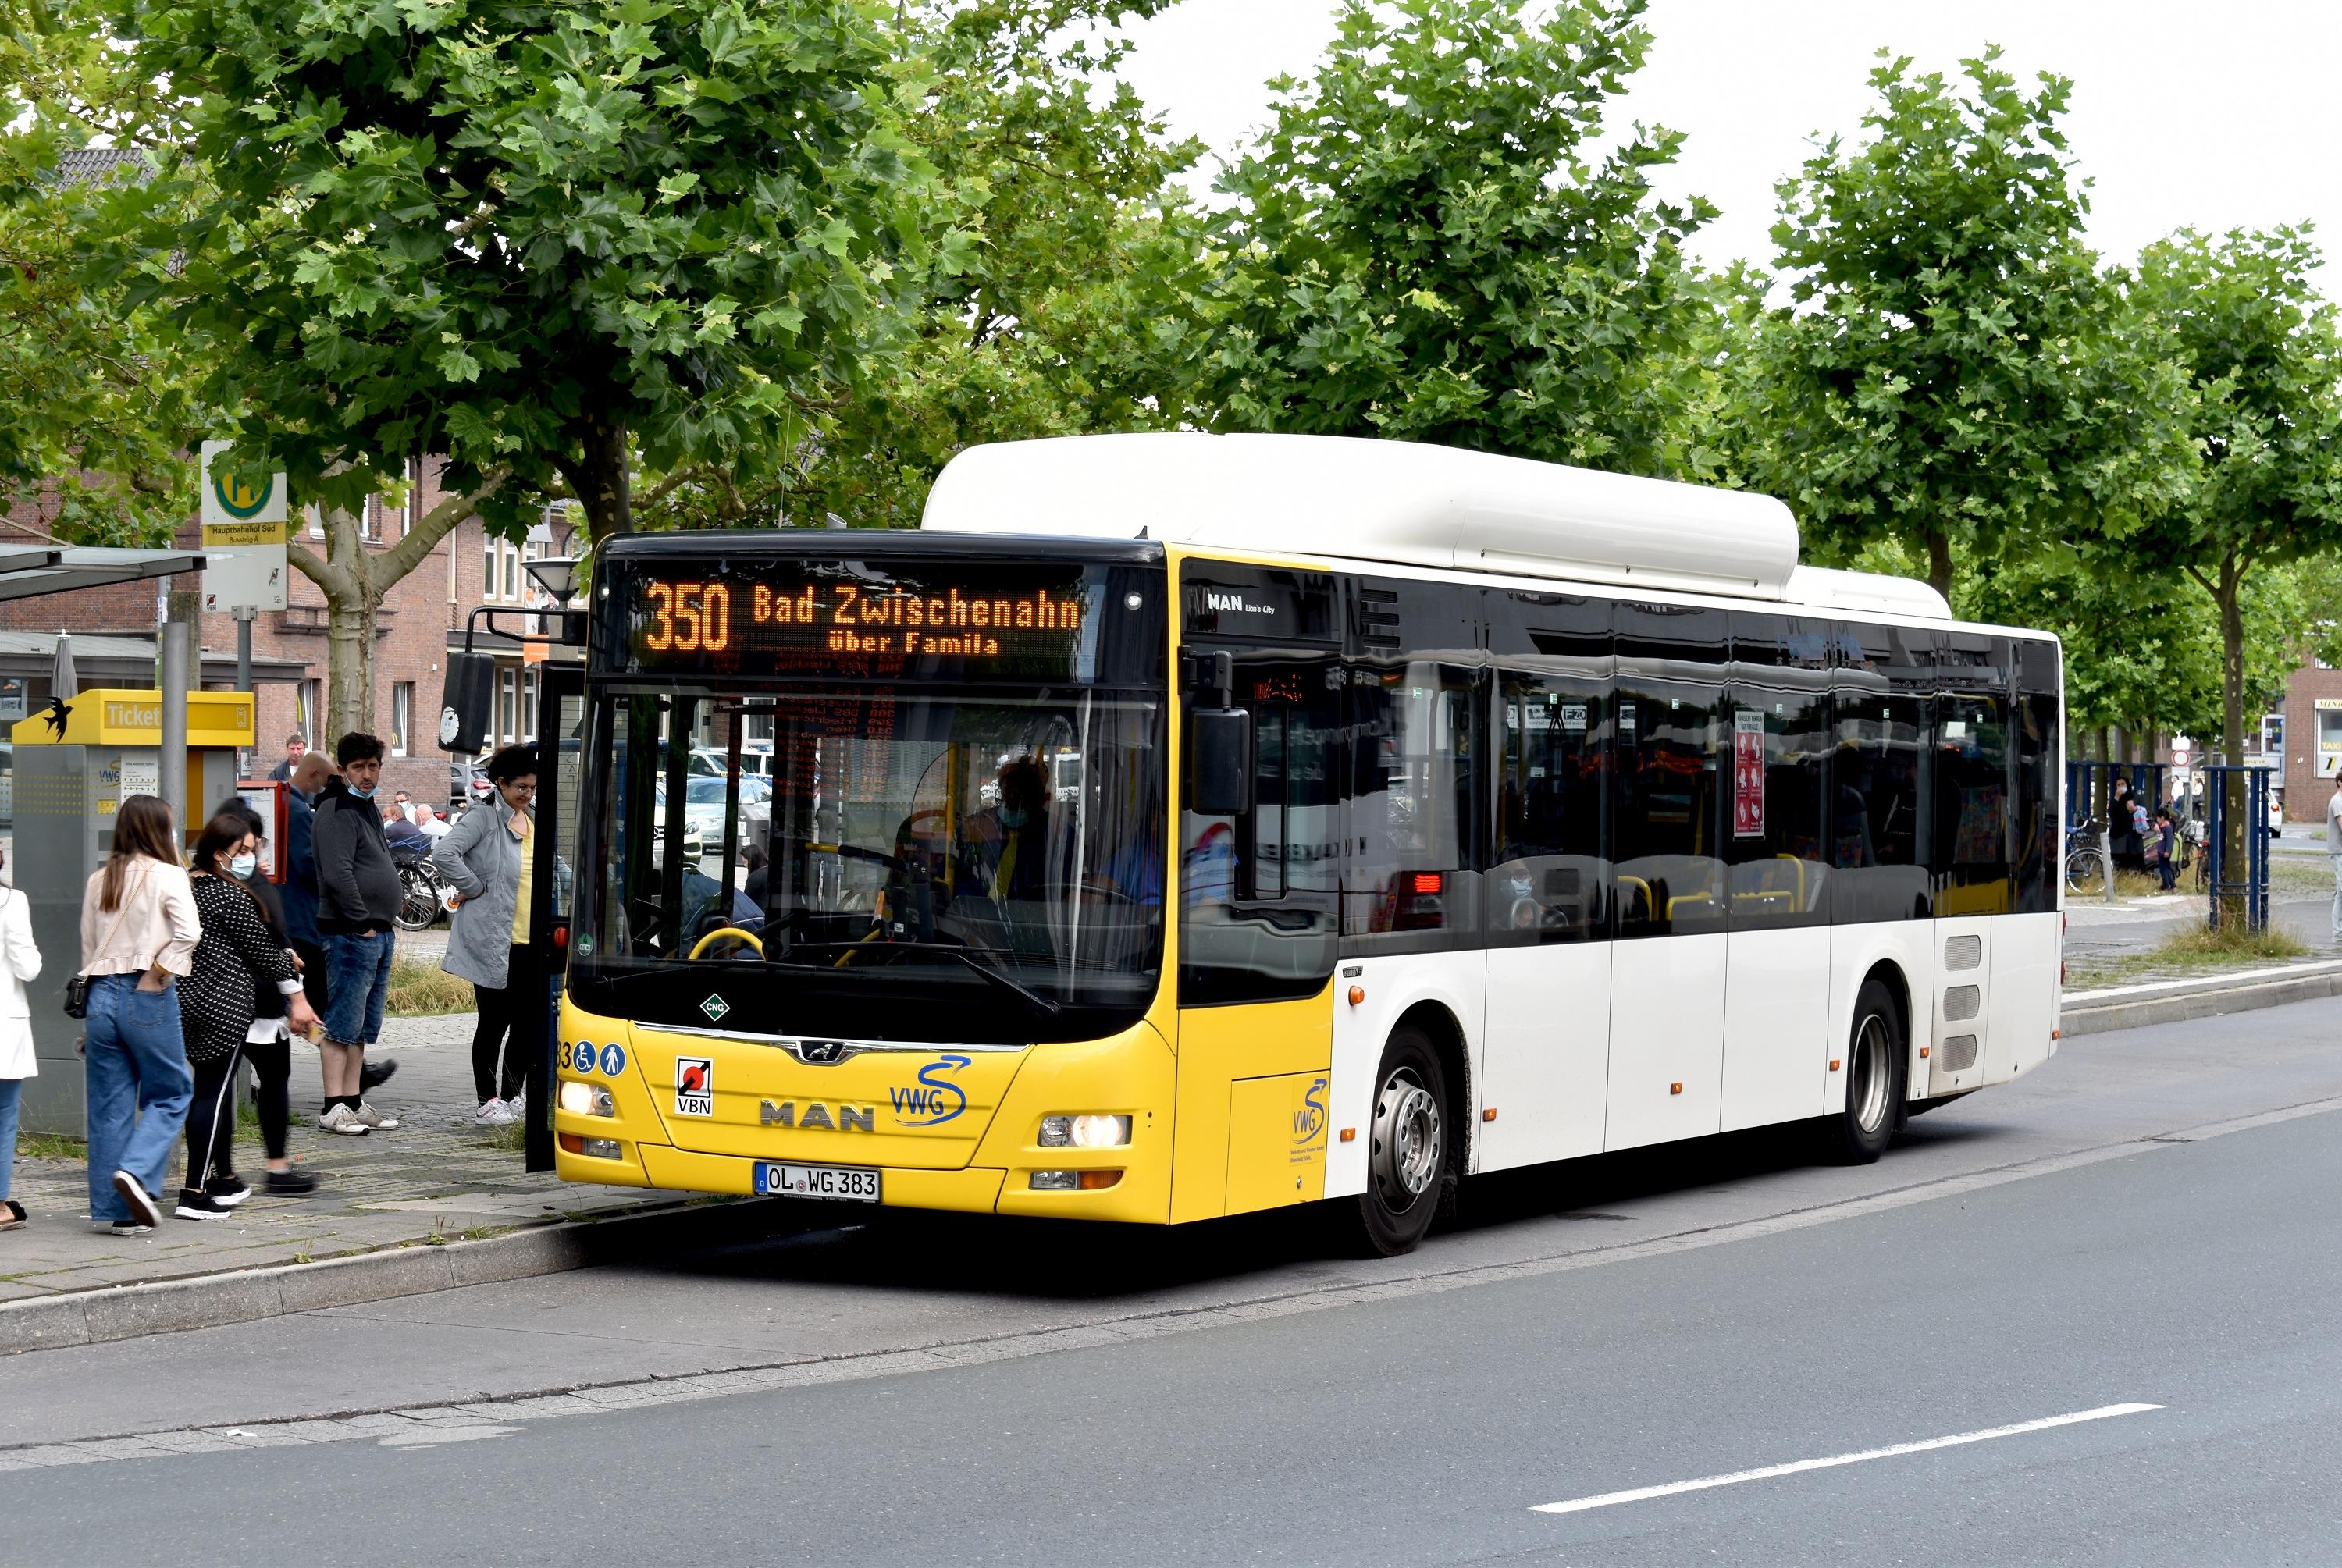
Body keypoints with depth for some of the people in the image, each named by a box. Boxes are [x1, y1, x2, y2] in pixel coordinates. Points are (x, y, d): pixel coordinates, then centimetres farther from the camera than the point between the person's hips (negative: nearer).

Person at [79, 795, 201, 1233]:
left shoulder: (98, 880, 11)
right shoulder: (168, 876, -5)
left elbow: (87, 950, 15)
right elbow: (189, 932, -21)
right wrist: (158, 972, -10)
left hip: (101, 995, 5)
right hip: (149, 999, -5)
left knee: (109, 1105, 9)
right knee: (171, 1093, 9)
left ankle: (111, 1206, 9)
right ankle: (136, 1171, -11)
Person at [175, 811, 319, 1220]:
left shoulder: (187, 886, 12)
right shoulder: (230, 895, -13)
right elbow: (262, 948, -8)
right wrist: (297, 997, 0)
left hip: (188, 999, 9)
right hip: (223, 1006, -9)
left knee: (213, 1089, 18)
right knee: (214, 1093, -6)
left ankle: (224, 1179, 27)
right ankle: (194, 1193, -8)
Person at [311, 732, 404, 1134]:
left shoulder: (369, 809, 19)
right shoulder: (336, 812, -11)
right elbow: (338, 875, -20)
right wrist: (363, 923, -18)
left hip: (378, 932, 10)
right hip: (351, 934, -10)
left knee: (363, 1025, 12)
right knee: (342, 1022, -8)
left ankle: (353, 1102, 16)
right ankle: (333, 1108, -7)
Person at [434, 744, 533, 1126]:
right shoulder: (484, 819, -9)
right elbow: (443, 854, -22)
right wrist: (474, 887, -14)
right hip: (492, 939, -7)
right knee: (493, 1022, -2)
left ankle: (512, 1097, 20)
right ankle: (487, 1102, 5)